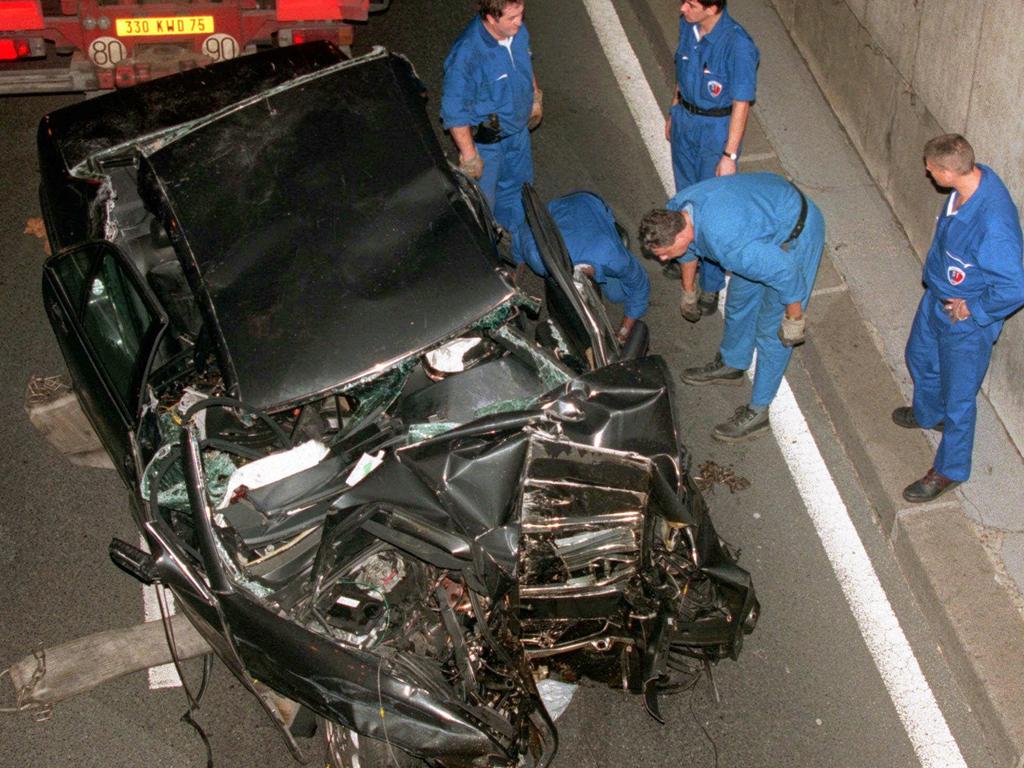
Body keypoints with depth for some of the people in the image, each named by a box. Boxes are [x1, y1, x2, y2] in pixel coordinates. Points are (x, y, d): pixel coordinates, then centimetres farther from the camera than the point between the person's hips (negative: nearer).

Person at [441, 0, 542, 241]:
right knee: (482, 197, 16)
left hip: (518, 128, 7)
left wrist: (535, 98, 18)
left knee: (517, 184, 29)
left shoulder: (517, 31, -17)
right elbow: (454, 112, -28)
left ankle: (514, 233, 56)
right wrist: (469, 155, -22)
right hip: (486, 140, -7)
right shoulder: (466, 55, -38)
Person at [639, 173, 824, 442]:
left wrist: (794, 319, -16)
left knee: (770, 328, 0)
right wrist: (688, 289, 26)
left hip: (797, 233, -8)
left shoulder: (727, 244, -42)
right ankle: (731, 365, 47)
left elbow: (785, 272, -32)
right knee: (740, 298, 23)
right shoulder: (675, 211, -15)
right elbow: (689, 249, 10)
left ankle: (757, 412, 13)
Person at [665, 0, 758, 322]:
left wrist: (729, 156, -21)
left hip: (716, 130, -7)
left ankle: (711, 286, 15)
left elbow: (741, 105, -23)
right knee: (686, 194, 24)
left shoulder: (738, 45, -29)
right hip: (685, 121, 7)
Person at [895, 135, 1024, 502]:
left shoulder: (993, 223, -41)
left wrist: (972, 309, -21)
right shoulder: (973, 176, -14)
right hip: (937, 297, 9)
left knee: (958, 398, 13)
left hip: (966, 323, -9)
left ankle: (950, 470, 35)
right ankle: (929, 413, 62)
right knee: (920, 356, 32)